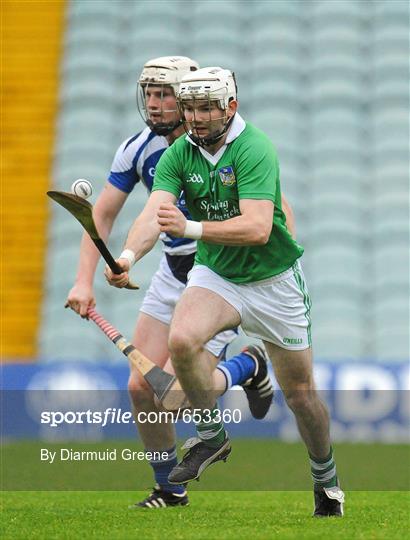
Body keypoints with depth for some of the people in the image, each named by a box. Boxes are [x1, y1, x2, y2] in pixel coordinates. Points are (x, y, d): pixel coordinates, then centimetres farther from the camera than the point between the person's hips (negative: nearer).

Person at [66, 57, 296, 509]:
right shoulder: (138, 150, -3)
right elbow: (102, 215, 4)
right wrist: (84, 281, -7)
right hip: (172, 276, 6)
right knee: (141, 388, -2)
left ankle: (248, 367, 15)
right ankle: (168, 489, 17)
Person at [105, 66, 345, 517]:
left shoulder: (254, 150, -22)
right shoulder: (179, 154, -7)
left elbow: (257, 228, -33)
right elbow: (155, 211, -21)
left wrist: (190, 228, -45)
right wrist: (128, 254, -41)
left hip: (273, 280, -3)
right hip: (214, 274, 3)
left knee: (299, 392, 6)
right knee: (181, 339, -28)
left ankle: (325, 478, 32)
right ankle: (211, 436, -5)